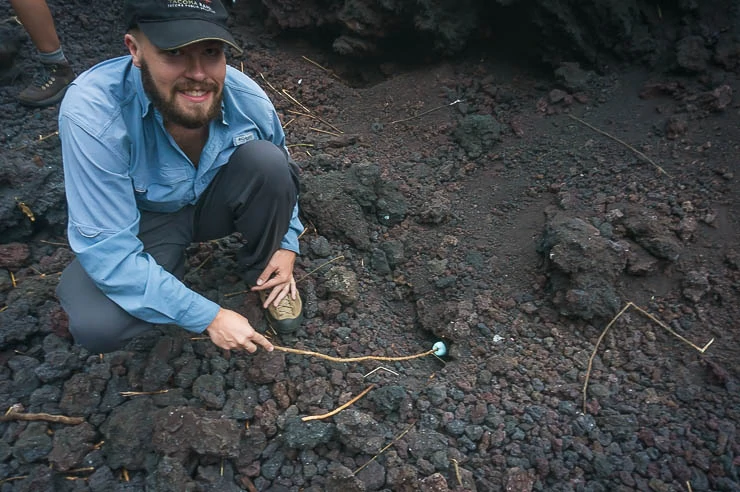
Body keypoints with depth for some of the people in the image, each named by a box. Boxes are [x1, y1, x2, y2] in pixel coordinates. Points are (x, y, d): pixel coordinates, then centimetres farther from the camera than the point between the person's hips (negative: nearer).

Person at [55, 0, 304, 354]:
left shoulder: (247, 98, -21)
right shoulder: (91, 114, -33)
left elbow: (280, 172, 2)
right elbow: (107, 252, -30)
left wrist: (287, 243, -10)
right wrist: (208, 317, -29)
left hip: (215, 202, 3)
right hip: (144, 220, -2)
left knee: (266, 159, -26)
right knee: (97, 324, -29)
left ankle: (262, 273, 0)